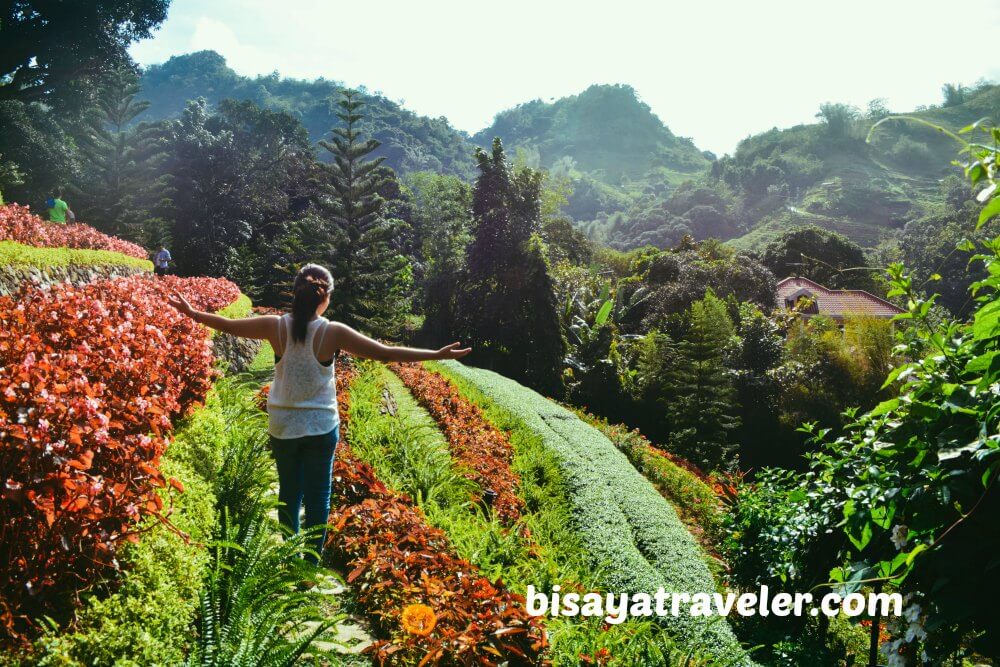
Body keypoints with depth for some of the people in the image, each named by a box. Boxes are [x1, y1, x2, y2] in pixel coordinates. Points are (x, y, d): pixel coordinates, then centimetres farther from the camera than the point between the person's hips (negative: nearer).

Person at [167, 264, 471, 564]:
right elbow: (386, 353, -17)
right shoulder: (333, 332, -16)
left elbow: (229, 325, 3)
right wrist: (437, 354, -12)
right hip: (322, 427, -3)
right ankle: (312, 561, 17)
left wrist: (192, 312, 20)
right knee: (318, 496, 9)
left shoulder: (275, 326, -11)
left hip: (282, 426, 3)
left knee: (289, 492, 18)